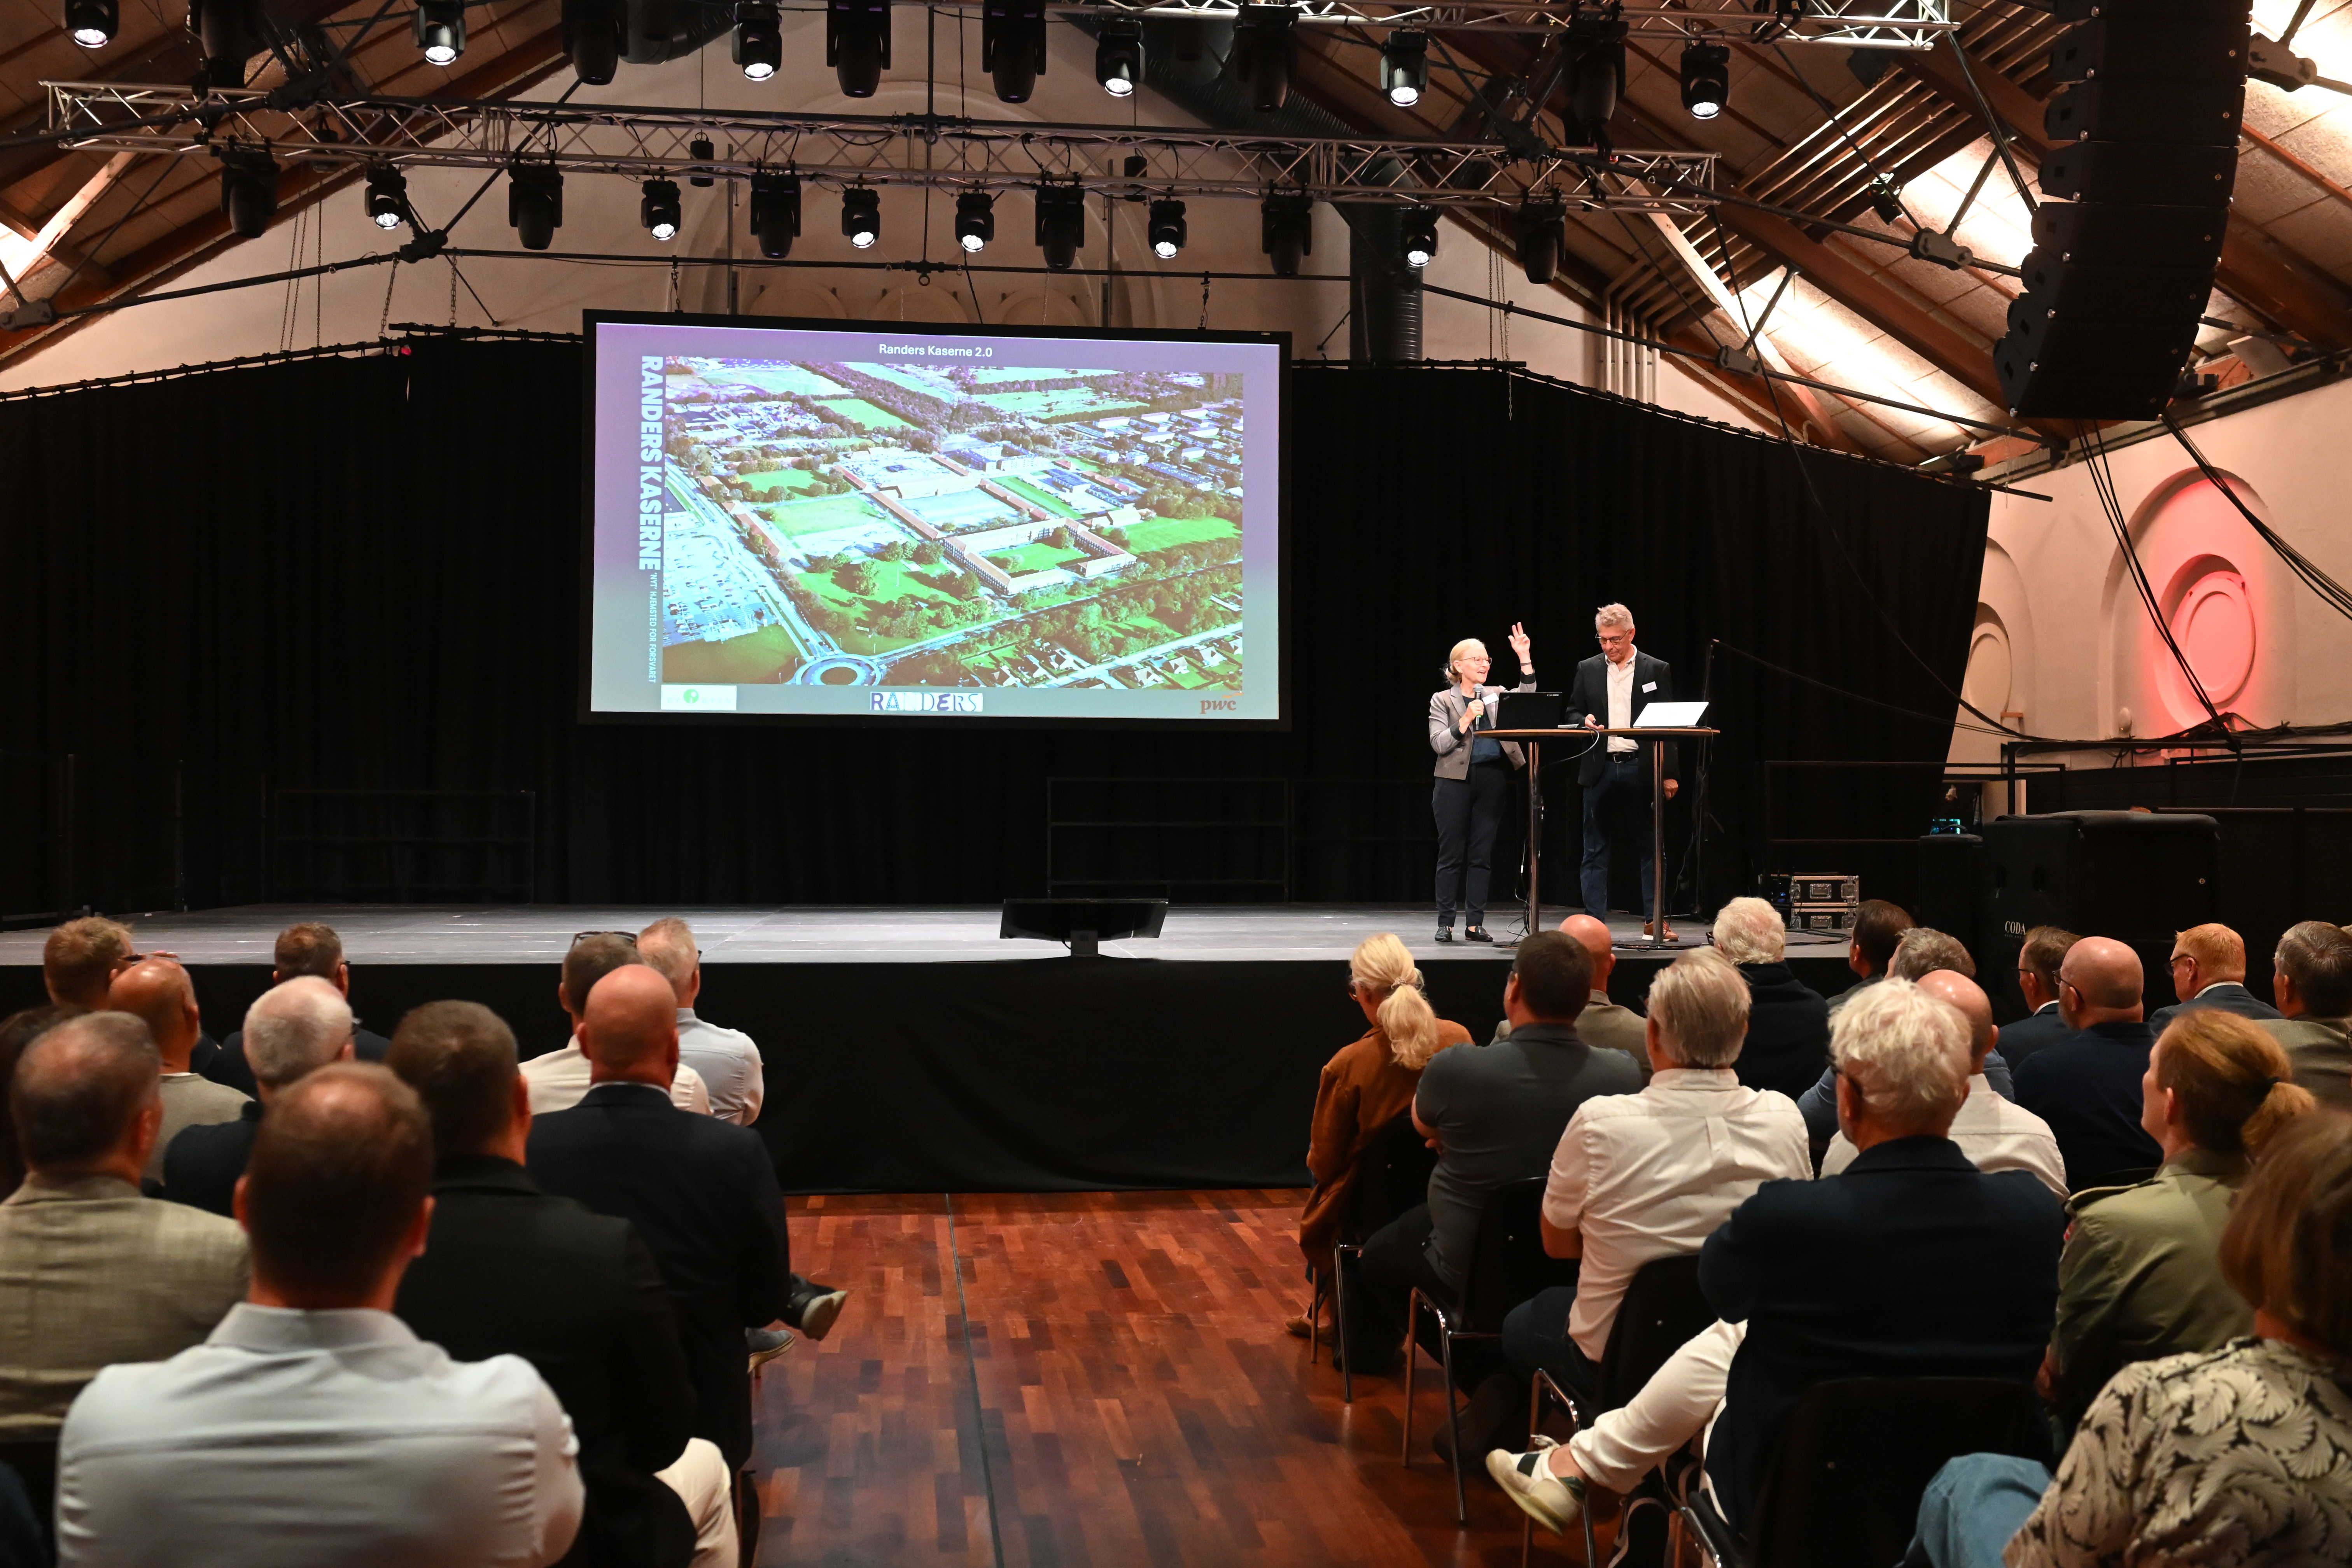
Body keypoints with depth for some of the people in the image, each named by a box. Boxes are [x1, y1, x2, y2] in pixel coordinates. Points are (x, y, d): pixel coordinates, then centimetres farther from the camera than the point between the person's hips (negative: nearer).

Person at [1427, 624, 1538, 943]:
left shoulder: (1496, 696, 14)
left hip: (1492, 780, 3)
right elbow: (1439, 744, -5)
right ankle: (1445, 923, 5)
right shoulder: (1443, 701, 4)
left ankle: (1475, 925, 7)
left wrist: (1525, 658, -8)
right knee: (1452, 854, 0)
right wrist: (1465, 720, -17)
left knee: (1482, 854, 4)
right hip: (1456, 781, -3)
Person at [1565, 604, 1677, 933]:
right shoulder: (1588, 669, 9)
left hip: (1640, 769, -2)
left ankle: (1653, 921, 10)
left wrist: (1669, 774, -2)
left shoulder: (1656, 670, 4)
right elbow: (1573, 712, 15)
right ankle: (1595, 923, 6)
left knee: (1649, 849, 2)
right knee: (1595, 852, 2)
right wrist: (1585, 721, -10)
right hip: (1600, 769, 2)